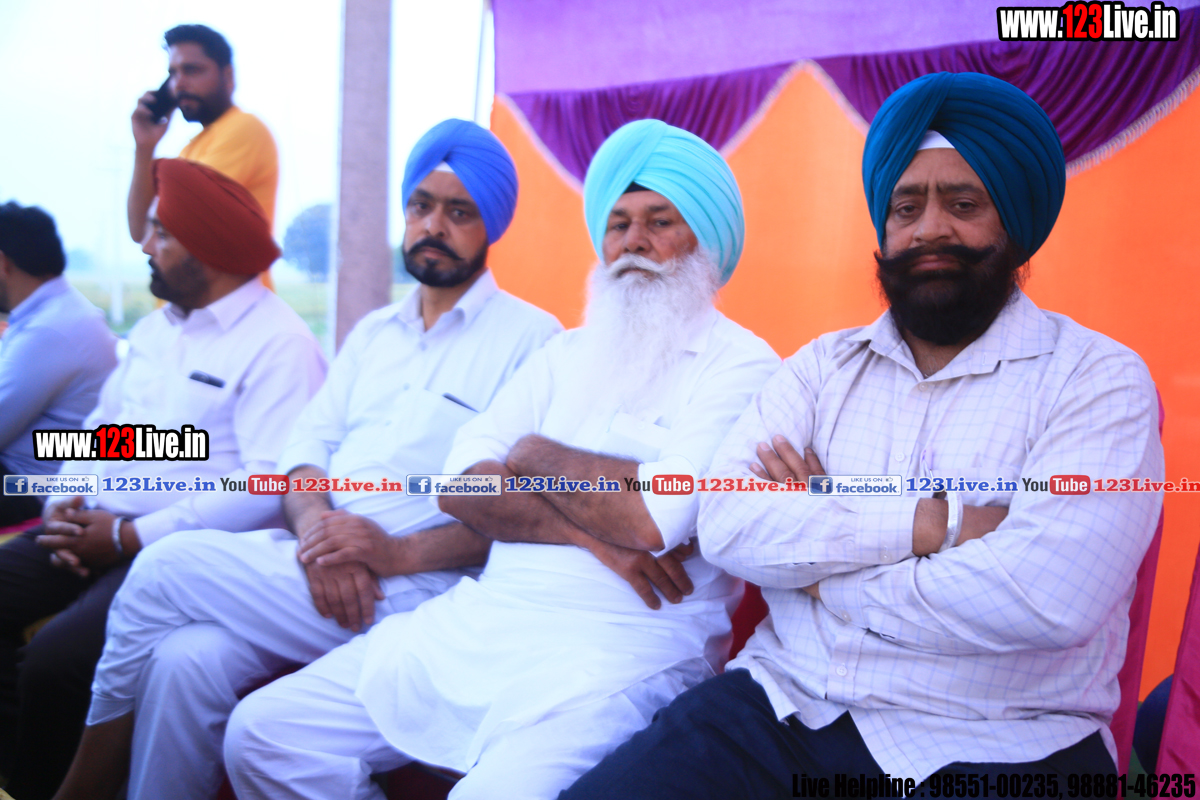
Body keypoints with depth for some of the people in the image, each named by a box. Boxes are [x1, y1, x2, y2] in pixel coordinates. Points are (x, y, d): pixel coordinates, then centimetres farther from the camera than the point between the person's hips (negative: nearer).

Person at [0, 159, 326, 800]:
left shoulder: (278, 343, -12)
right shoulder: (154, 328, 17)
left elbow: (270, 484, -21)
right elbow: (102, 426, 22)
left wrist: (130, 537, -18)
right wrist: (63, 502, 0)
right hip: (93, 527, 9)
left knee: (54, 662, -25)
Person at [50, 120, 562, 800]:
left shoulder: (531, 337, -2)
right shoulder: (373, 333, 20)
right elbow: (308, 446, 12)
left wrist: (400, 552, -21)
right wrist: (315, 526, -10)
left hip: (412, 588, -5)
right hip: (311, 566, 6)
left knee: (169, 568, -15)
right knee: (187, 661, -22)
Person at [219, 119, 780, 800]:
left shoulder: (741, 366, -3)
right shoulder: (570, 353, 16)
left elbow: (655, 518, -19)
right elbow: (463, 485, 5)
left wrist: (536, 456, -2)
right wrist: (592, 534, -11)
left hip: (622, 656, -5)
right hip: (479, 622, 6)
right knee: (264, 733, -1)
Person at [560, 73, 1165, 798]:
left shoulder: (1101, 380, -3)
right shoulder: (823, 367, 9)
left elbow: (1047, 594, -19)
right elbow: (726, 525, -6)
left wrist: (820, 557, -8)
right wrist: (931, 523, -15)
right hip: (782, 707, 3)